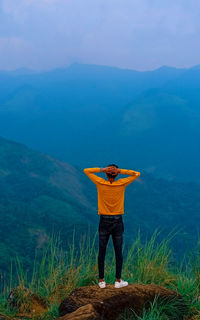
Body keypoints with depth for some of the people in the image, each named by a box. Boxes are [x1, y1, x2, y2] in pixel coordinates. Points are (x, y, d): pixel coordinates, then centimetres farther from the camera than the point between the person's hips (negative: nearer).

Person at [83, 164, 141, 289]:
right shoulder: (121, 184, -8)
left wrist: (102, 169, -8)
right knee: (118, 252, 8)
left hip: (104, 222, 0)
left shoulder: (101, 183, -8)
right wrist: (121, 171, -8)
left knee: (102, 252, 8)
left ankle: (101, 281, 13)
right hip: (118, 223, 0)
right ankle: (118, 281, 14)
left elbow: (86, 171, 3)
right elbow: (137, 174, 3)